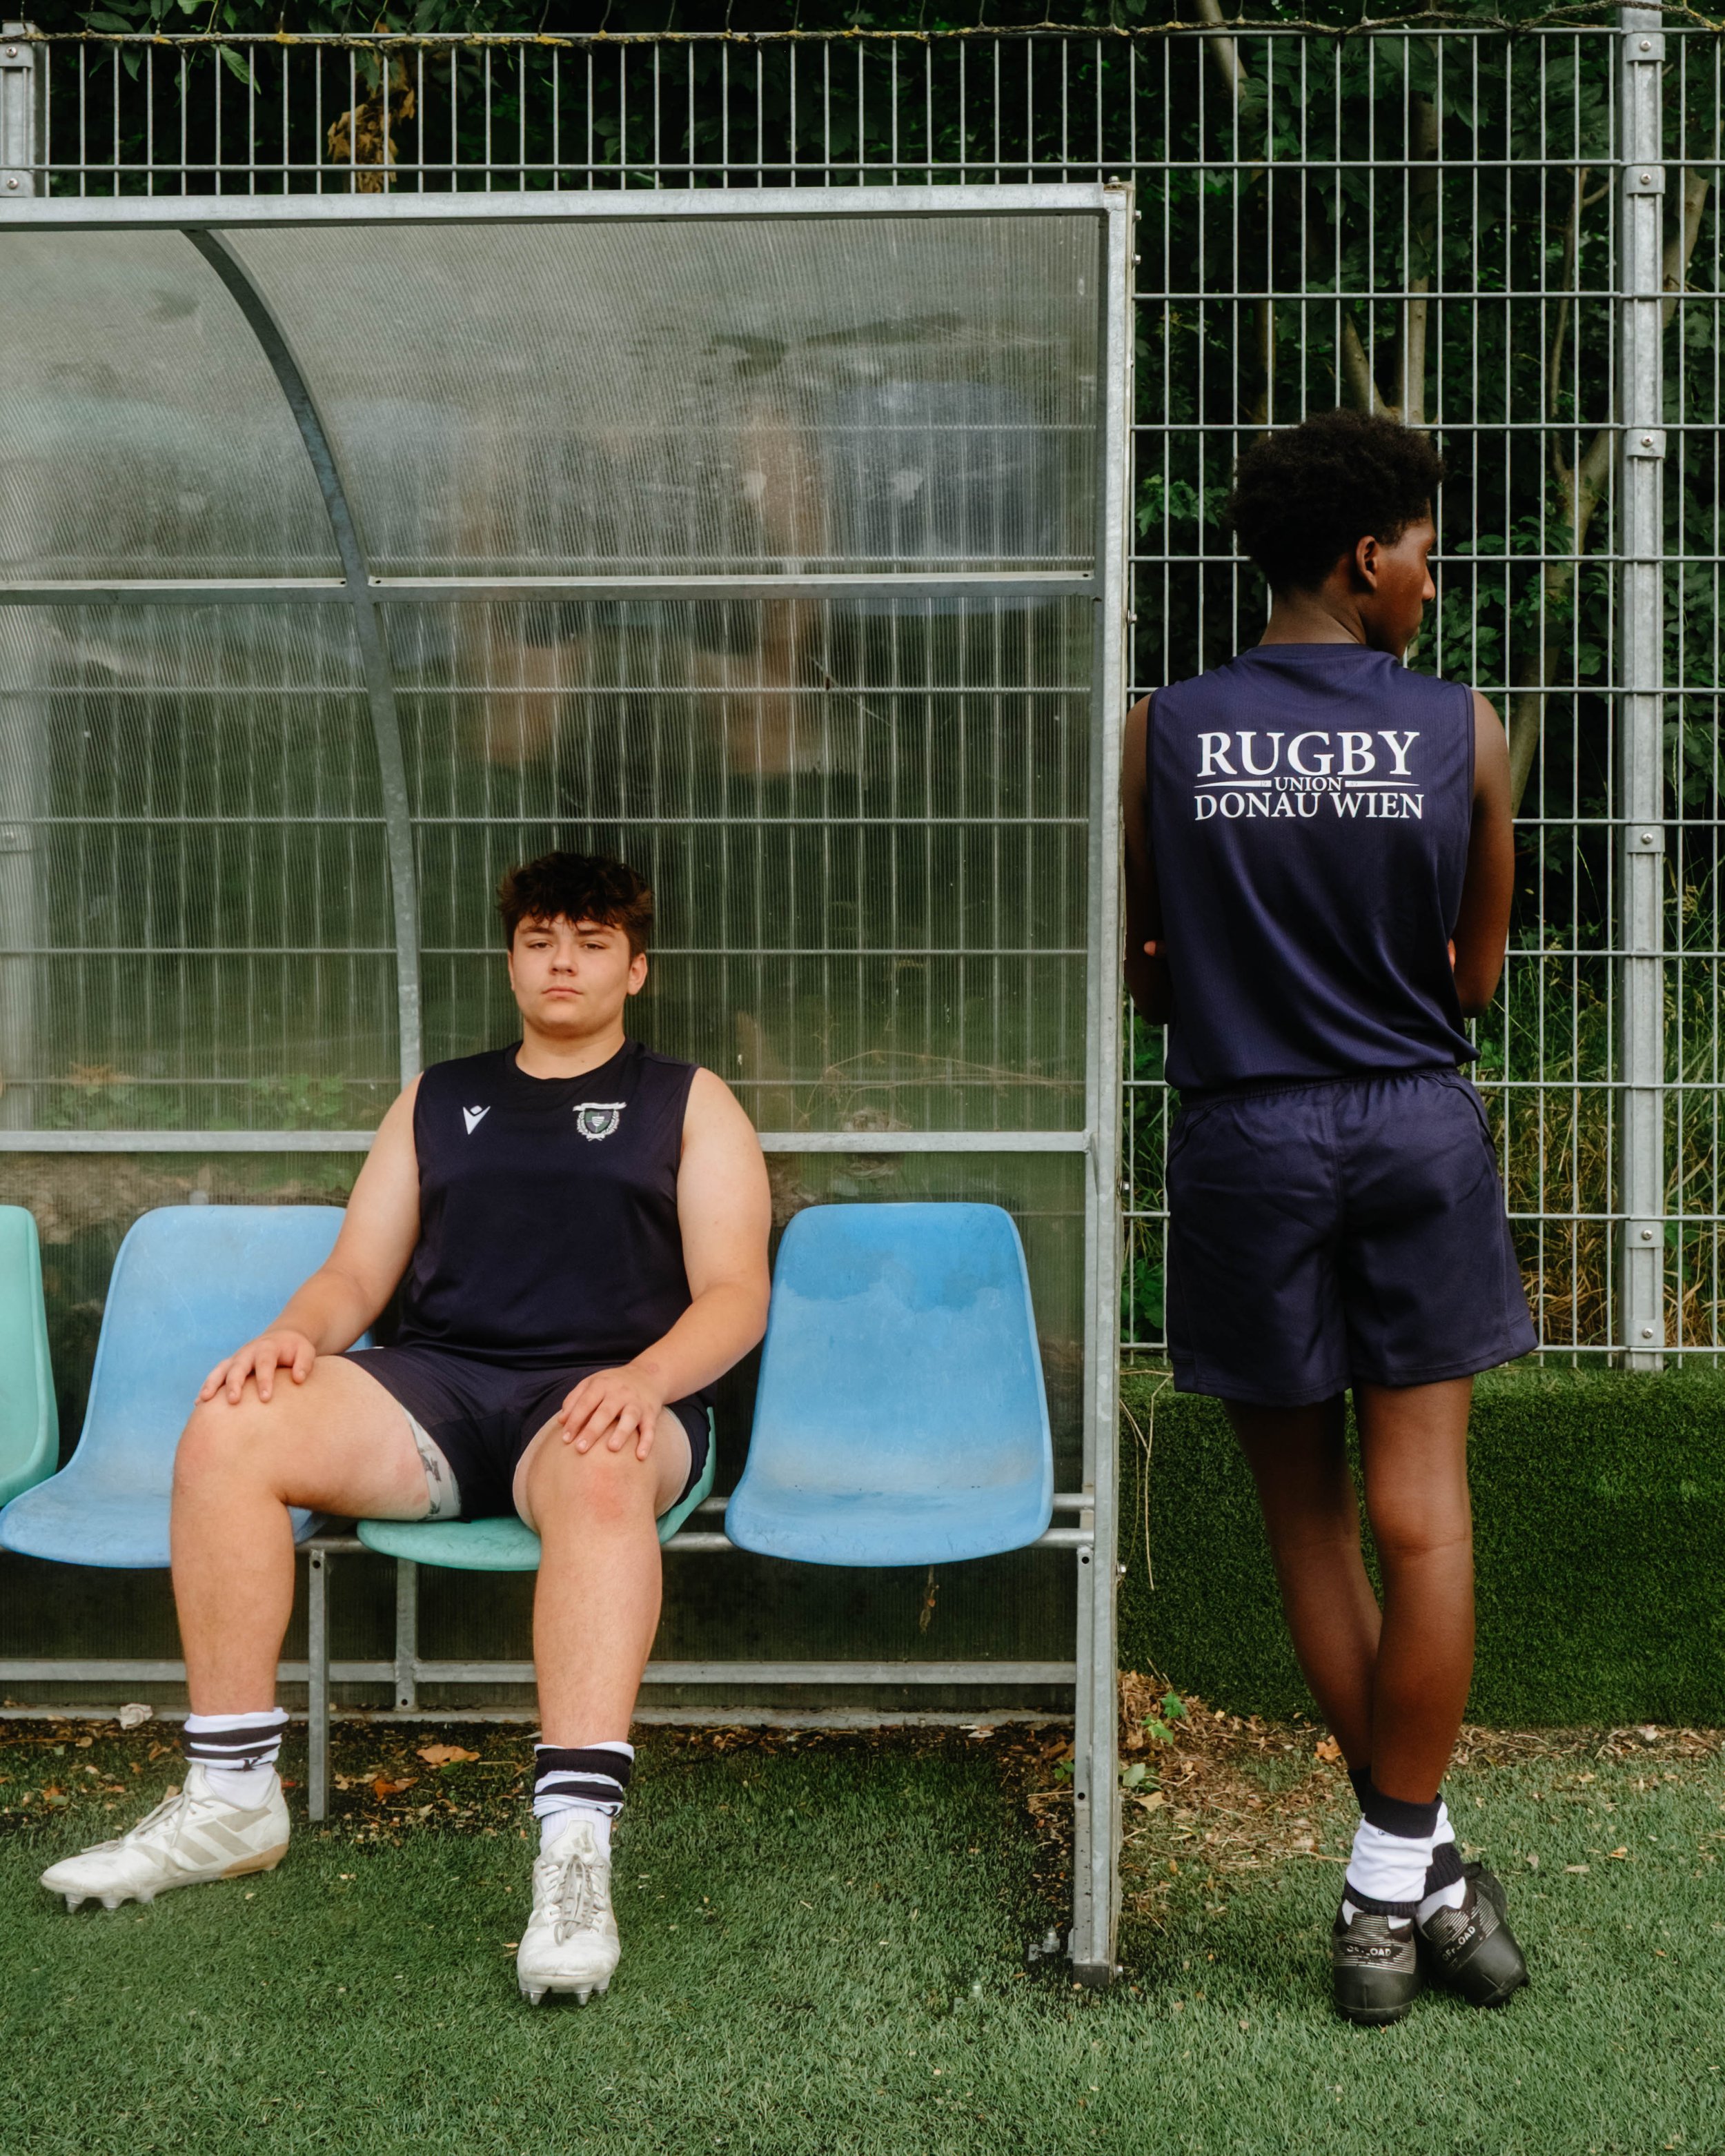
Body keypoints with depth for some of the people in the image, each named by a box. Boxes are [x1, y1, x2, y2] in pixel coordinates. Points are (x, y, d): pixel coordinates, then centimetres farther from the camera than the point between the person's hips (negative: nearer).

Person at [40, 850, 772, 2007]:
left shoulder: (688, 1103, 16)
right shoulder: (440, 1099, 26)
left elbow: (735, 1294, 4)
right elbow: (356, 1274, 19)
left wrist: (643, 1380, -18)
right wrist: (293, 1334, -6)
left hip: (599, 1394, -3)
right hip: (432, 1384, 4)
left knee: (598, 1479, -40)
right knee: (229, 1429, -25)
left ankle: (576, 1850, -49)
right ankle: (231, 1798, -16)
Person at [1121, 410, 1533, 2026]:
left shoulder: (1161, 736, -2)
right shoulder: (1463, 732, -3)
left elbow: (1142, 976, 4)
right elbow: (1478, 979, 6)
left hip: (1246, 1137, 1)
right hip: (1418, 1130, 0)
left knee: (1309, 1522, 11)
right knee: (1421, 1513, 5)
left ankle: (1409, 1872, 19)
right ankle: (1400, 1882, 11)